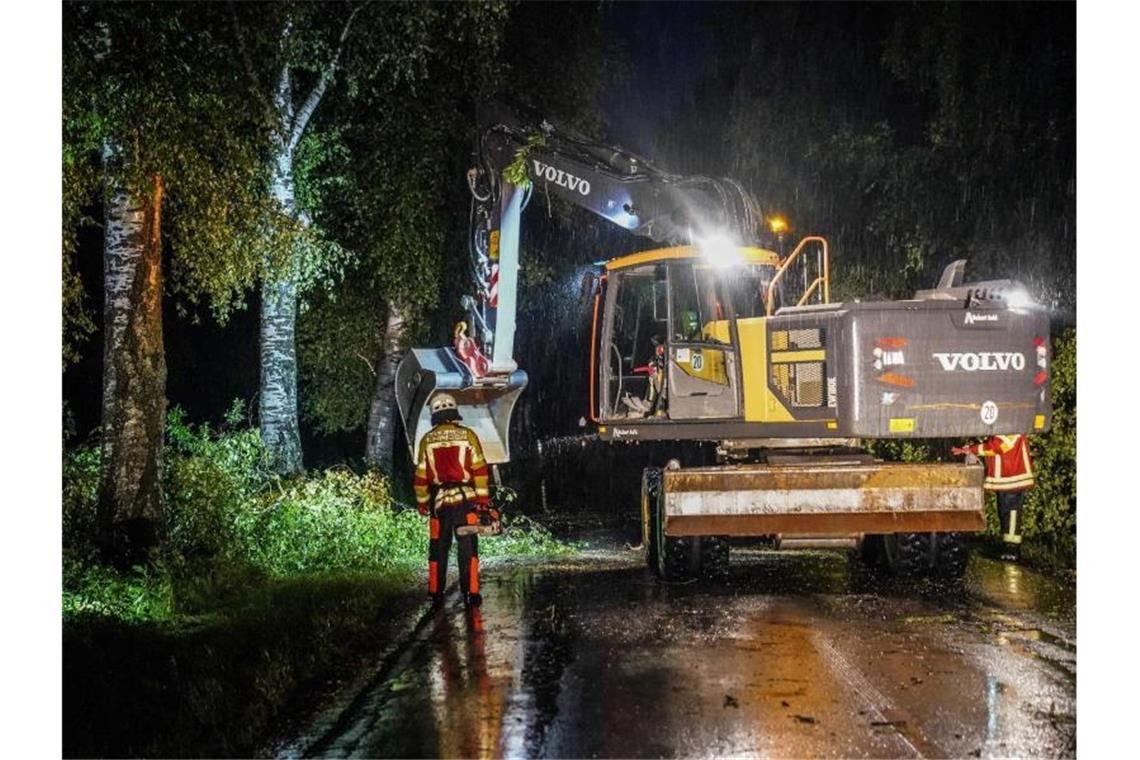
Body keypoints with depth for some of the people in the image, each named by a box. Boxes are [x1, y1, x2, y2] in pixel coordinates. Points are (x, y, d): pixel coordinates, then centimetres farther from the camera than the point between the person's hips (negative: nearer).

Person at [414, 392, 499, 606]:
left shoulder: (427, 440, 2)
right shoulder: (468, 436, -3)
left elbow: (421, 476, 5)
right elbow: (479, 470, -5)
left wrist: (422, 502, 16)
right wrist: (483, 501, 0)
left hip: (439, 501, 2)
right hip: (465, 499, -2)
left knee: (438, 548, 12)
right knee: (468, 548, 1)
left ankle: (436, 592, 15)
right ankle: (471, 593, -3)